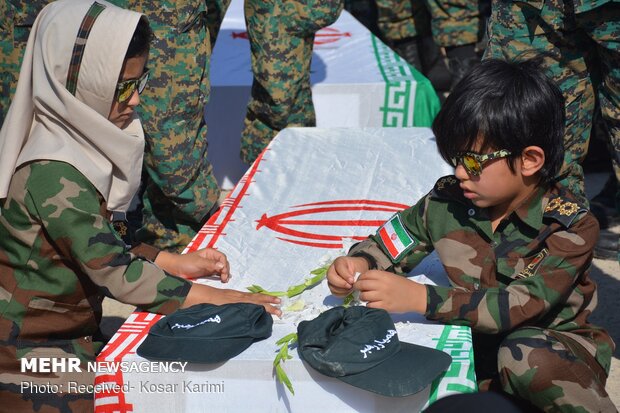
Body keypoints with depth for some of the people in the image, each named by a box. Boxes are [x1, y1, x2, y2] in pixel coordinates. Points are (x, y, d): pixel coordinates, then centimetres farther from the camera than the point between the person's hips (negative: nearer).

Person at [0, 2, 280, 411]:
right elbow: (114, 272, -24)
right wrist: (211, 298, -20)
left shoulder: (77, 146, 3)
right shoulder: (53, 178, -25)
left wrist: (174, 263, 3)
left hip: (69, 336, 8)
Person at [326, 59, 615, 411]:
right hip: (477, 341, 4)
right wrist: (358, 264, -17)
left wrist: (420, 298, -37)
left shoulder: (571, 225, -18)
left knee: (528, 354, -38)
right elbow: (388, 245, 8)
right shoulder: (446, 201, -6)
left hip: (554, 342, -4)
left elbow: (523, 306, -30)